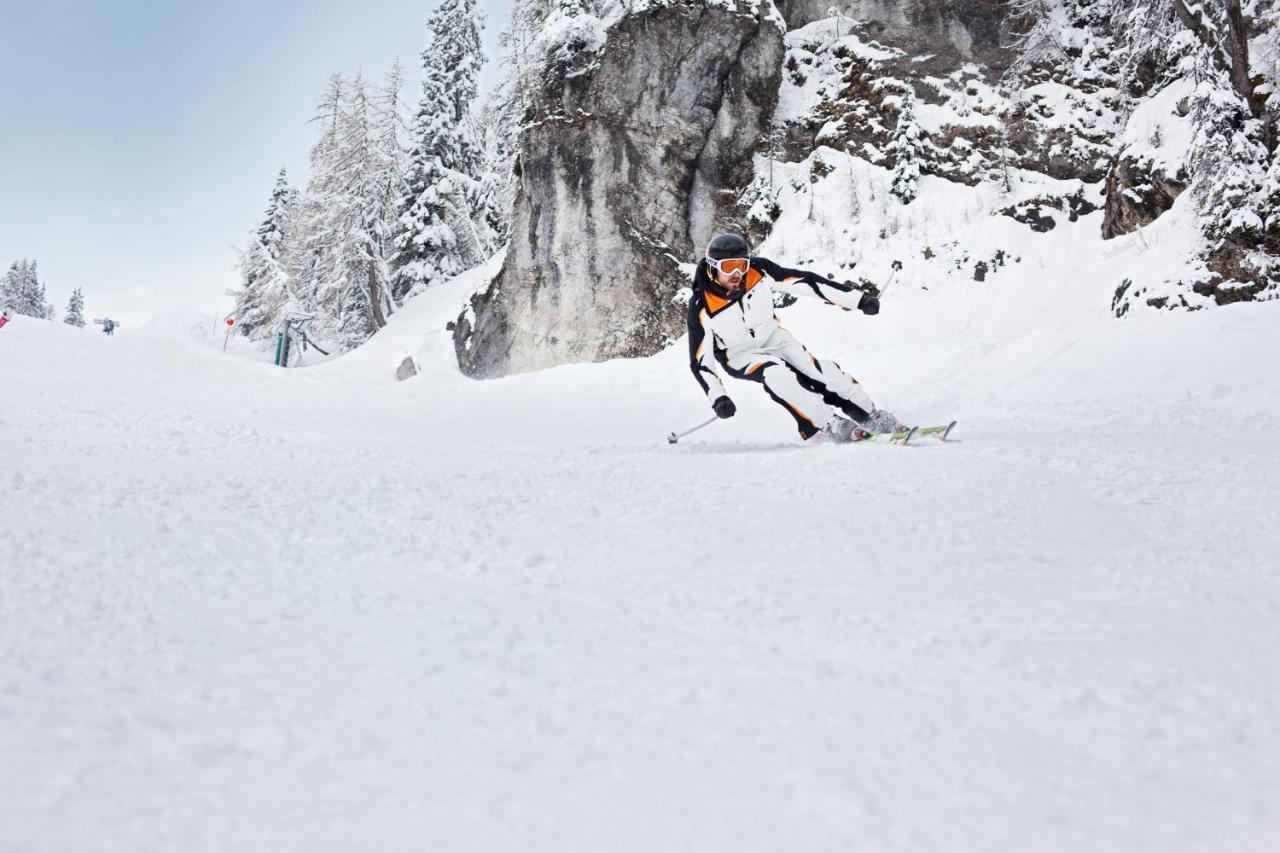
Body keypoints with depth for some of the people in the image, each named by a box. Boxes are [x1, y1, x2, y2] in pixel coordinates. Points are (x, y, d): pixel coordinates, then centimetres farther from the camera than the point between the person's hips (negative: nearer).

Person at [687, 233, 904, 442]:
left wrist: (859, 299, -19)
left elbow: (805, 281, -17)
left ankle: (871, 416, 1)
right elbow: (700, 361, -20)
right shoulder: (701, 306, -25)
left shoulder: (757, 271, -20)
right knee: (777, 375, -30)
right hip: (740, 355, -3)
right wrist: (718, 399, -33)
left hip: (773, 336, 3)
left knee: (823, 370, -14)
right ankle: (830, 424, -21)